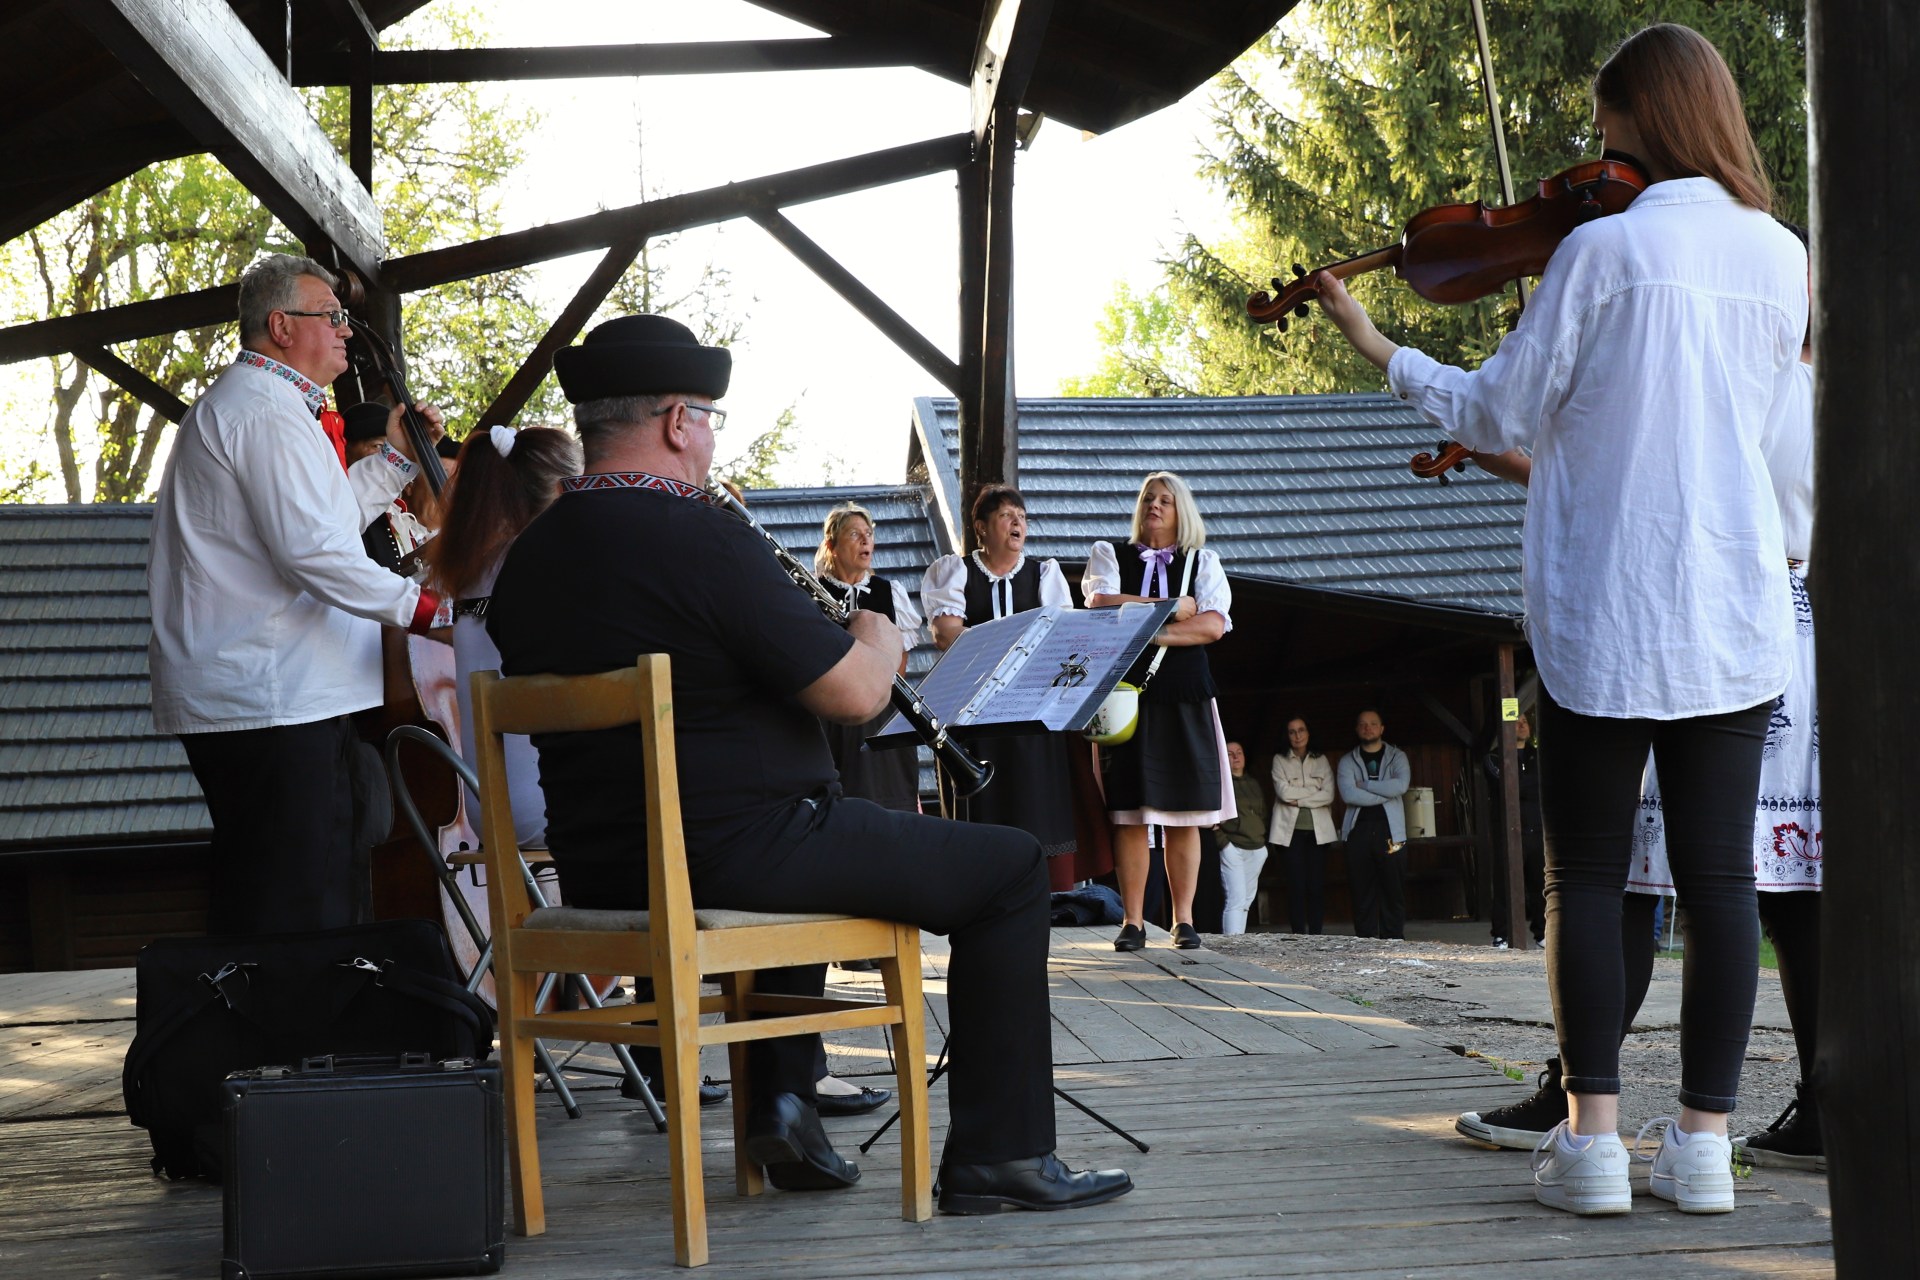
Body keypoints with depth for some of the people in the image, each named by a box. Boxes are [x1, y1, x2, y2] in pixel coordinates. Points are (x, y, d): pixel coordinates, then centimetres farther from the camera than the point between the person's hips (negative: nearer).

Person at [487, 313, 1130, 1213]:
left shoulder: (527, 560, 7)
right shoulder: (701, 538, -18)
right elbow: (855, 695, -18)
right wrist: (880, 640, 6)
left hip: (598, 872, 9)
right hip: (735, 856, -9)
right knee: (1011, 870, 4)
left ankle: (781, 1104, 30)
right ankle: (1001, 1154, 5)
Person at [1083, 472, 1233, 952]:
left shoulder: (1202, 562, 14)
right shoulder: (1109, 555, 14)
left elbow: (1213, 625, -1)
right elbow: (1100, 605, -6)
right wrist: (1171, 609, -6)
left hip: (1185, 695, 1)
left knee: (1184, 814, -1)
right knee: (1129, 814, -5)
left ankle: (1184, 919, 4)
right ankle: (1133, 921, -2)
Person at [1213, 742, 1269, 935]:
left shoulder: (1255, 783, 20)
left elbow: (1263, 814, 26)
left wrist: (1263, 839, 14)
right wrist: (1223, 841, -12)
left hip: (1256, 850, 6)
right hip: (1232, 847, -6)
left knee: (1246, 901, 3)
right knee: (1236, 899, -15)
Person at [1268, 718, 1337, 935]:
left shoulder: (1321, 760, 13)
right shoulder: (1280, 760, 8)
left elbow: (1329, 795, 0)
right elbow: (1283, 791, -7)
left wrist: (1299, 800, -7)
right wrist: (1315, 791, -3)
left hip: (1318, 829, 2)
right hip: (1291, 829, -2)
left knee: (1317, 884, -4)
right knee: (1296, 885, -7)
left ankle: (1316, 935, -1)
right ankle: (1298, 935, -5)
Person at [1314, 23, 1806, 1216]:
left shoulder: (1602, 247, -9)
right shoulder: (1781, 256, 7)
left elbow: (1501, 413, -4)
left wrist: (1380, 350, 9)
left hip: (1607, 614, -4)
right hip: (1737, 613, 4)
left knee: (1589, 872, 5)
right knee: (1719, 871, 6)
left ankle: (1593, 1137, 2)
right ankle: (1707, 1139, 7)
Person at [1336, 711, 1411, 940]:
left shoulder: (1397, 757, 11)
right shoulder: (1347, 761, 12)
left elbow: (1401, 785, -9)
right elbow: (1348, 794, -5)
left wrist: (1364, 785, -5)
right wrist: (1384, 794, -7)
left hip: (1389, 830, -1)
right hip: (1358, 832, 1)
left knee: (1393, 889, -5)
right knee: (1362, 891, -1)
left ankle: (1393, 939, -1)